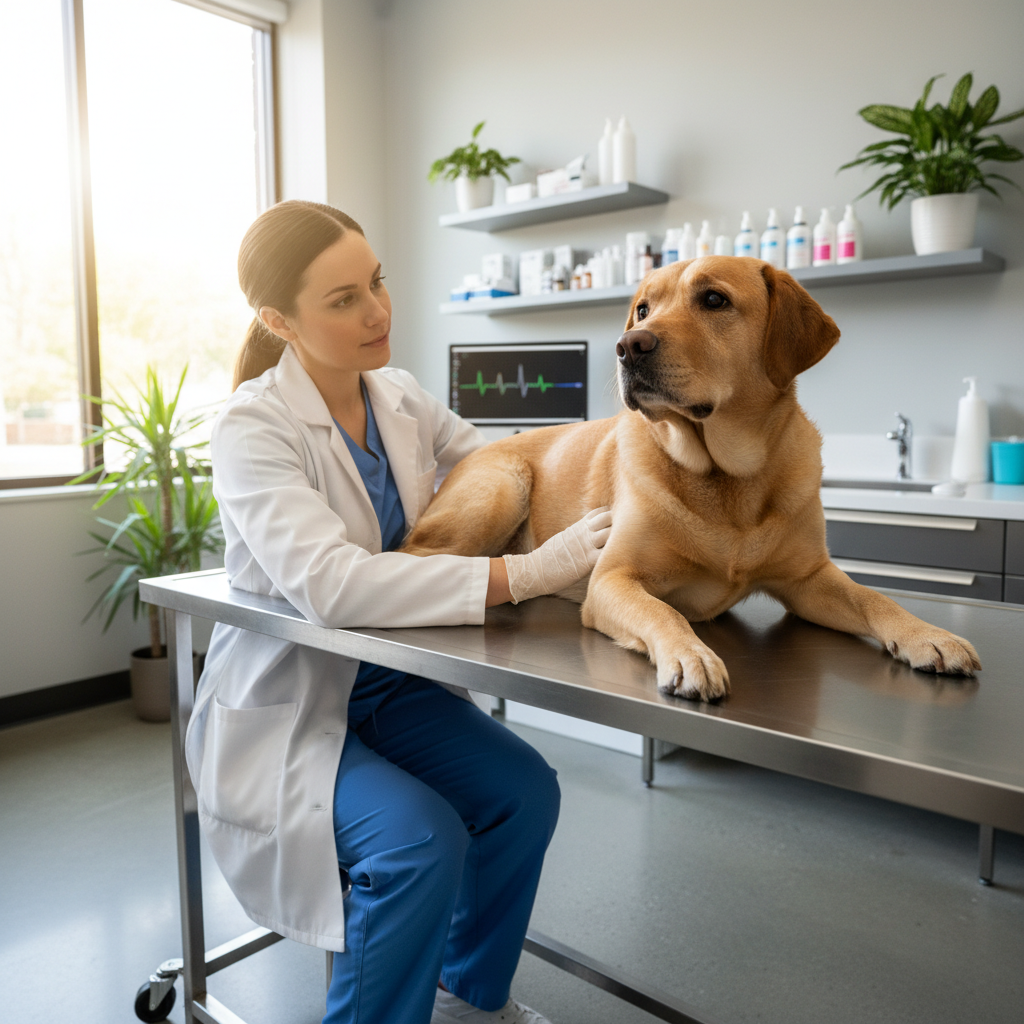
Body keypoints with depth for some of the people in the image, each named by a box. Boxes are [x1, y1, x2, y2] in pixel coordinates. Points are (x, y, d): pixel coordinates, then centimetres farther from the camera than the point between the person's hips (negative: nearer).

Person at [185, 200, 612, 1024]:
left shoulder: (402, 398, 0)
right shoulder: (253, 429, -20)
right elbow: (329, 584, -34)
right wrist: (527, 573, -39)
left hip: (393, 685, 6)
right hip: (286, 710, -5)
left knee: (525, 791, -13)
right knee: (422, 841, -26)